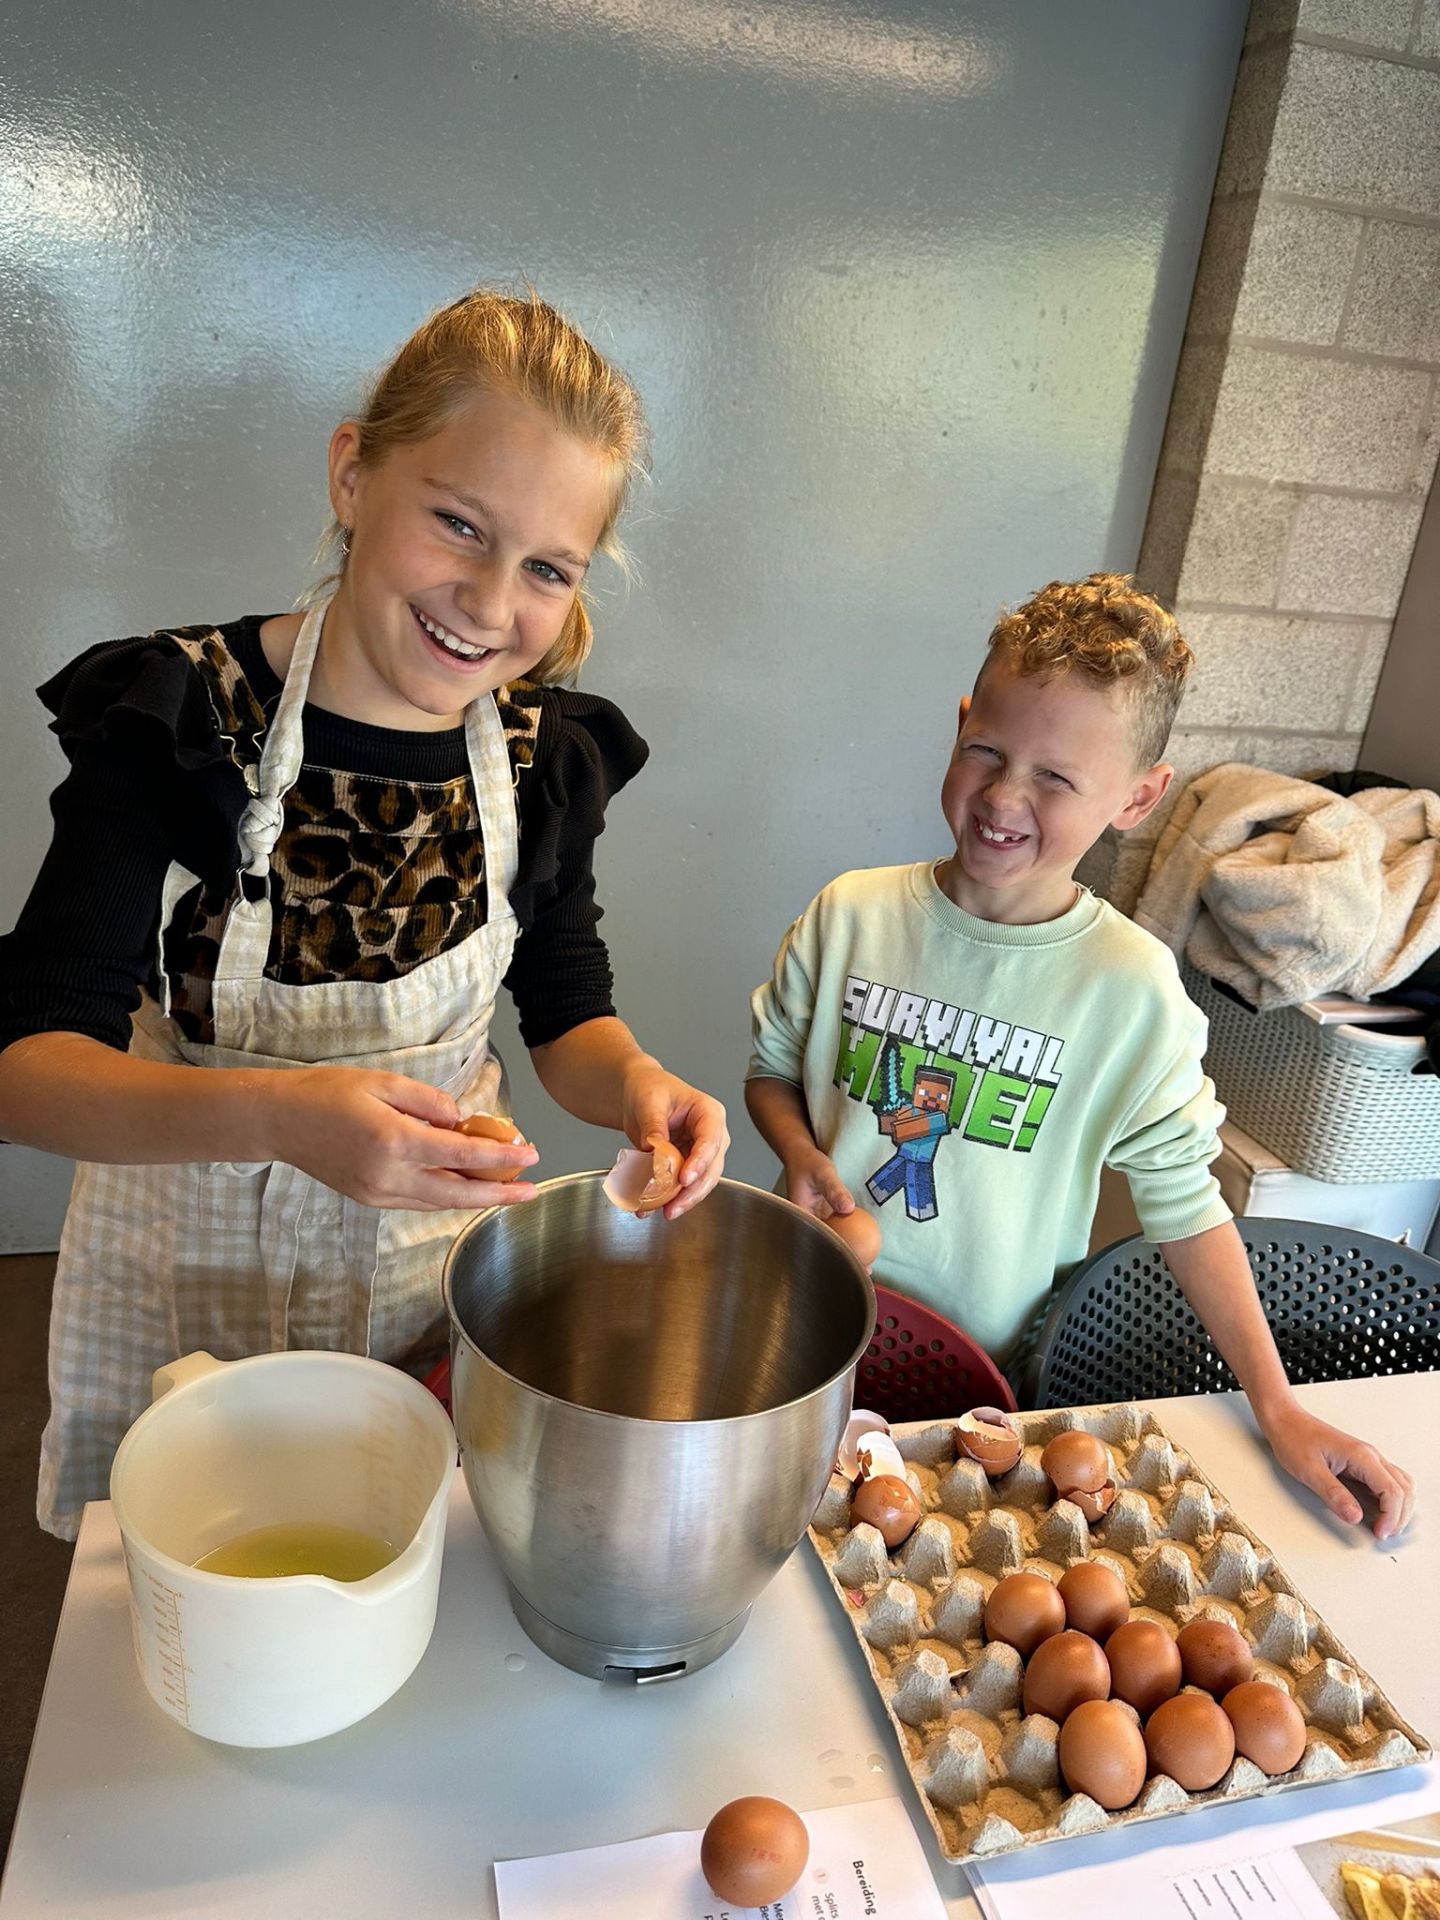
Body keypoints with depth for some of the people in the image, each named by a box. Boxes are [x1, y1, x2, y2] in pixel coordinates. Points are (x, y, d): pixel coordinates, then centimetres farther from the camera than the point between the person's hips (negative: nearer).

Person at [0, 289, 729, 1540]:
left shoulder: (547, 751, -11)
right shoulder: (175, 719, -21)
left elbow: (567, 1013, -1)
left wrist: (633, 1082, -25)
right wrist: (277, 1115, -43)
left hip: (441, 1248, 2)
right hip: (193, 1263, -1)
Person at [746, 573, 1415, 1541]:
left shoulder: (1132, 988, -14)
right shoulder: (854, 915, -9)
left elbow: (1184, 1199, -7)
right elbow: (772, 1067, 5)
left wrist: (1277, 1405, -9)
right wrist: (802, 1152, -16)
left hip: (990, 1372, -1)